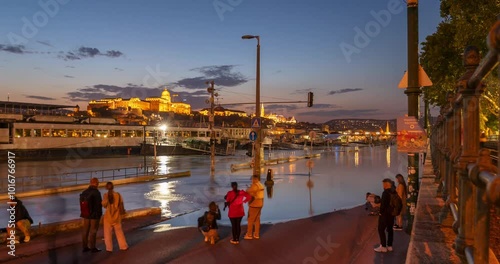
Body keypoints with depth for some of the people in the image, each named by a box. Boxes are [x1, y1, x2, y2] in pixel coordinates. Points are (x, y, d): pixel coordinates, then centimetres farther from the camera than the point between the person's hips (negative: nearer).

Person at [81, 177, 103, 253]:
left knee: (85, 231, 12)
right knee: (93, 231, 2)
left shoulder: (84, 192, 4)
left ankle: (85, 247, 20)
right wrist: (99, 214, -8)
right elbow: (99, 205, -18)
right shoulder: (96, 192, -17)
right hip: (95, 215, -6)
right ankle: (92, 247, 10)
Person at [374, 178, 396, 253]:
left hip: (385, 214, -8)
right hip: (391, 213, 8)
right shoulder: (394, 192, 3)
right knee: (390, 229, 14)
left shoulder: (385, 193, -21)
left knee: (381, 230, 1)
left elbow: (383, 204, -22)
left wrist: (381, 212, -9)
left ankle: (383, 247, 3)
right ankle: (389, 246, 20)